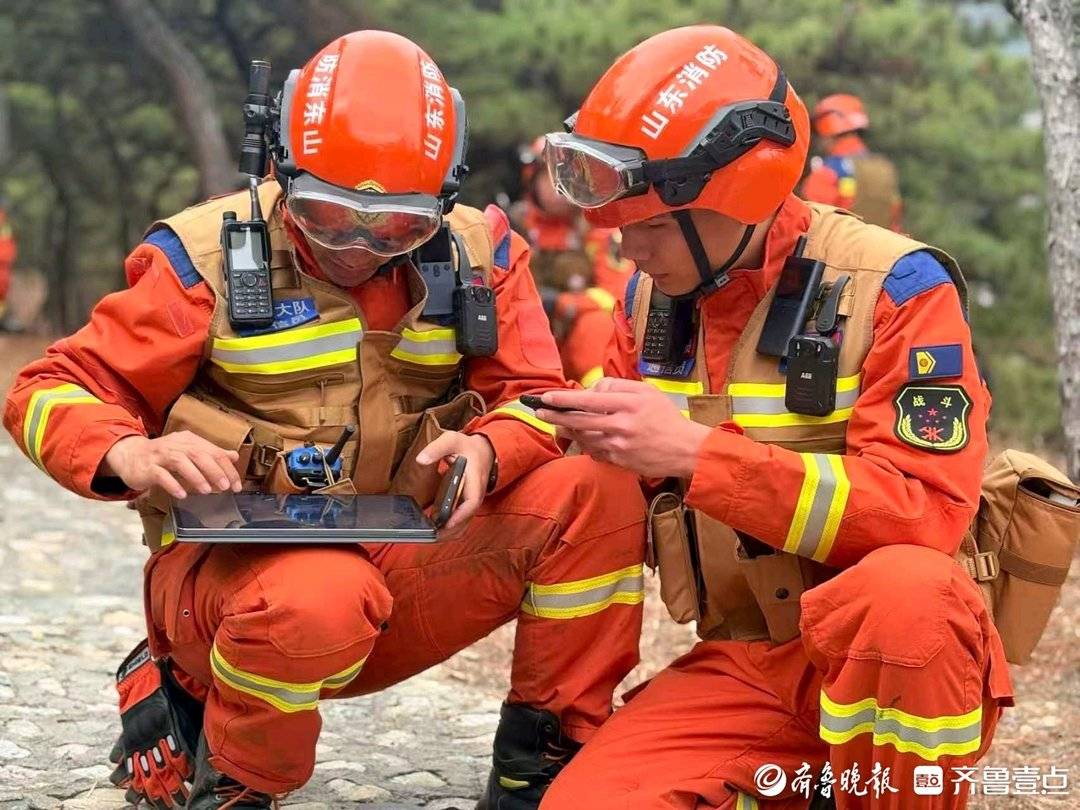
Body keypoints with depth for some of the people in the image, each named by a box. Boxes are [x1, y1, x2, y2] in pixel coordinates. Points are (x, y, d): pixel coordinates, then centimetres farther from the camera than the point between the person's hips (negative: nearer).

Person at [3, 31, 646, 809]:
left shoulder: (475, 253, 2)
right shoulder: (210, 255, -7)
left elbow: (534, 400, 1)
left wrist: (489, 450, -24)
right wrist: (129, 455, -29)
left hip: (402, 564, 4)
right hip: (230, 565, -4)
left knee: (598, 491, -17)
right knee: (321, 597, -41)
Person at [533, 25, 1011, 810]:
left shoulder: (892, 287, -14)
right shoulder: (654, 295, 5)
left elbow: (924, 511, -24)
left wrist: (696, 451, -30)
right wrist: (599, 443, -9)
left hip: (893, 653, -4)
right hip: (744, 666, 5)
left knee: (902, 590, -39)